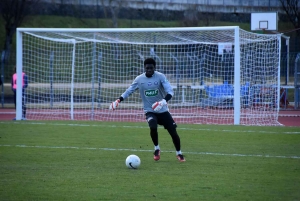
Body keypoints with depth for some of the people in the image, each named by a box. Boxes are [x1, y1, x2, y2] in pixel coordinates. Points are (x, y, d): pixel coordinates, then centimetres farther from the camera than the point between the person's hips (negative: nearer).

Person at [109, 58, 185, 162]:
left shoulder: (160, 77, -11)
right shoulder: (139, 79, -5)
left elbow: (169, 91, -18)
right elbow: (129, 91, 5)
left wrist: (164, 101, -37)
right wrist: (118, 100, -7)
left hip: (162, 110, 0)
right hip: (150, 111, 0)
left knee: (173, 132, -2)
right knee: (153, 127, -28)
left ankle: (179, 153, 21)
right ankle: (156, 149, -2)